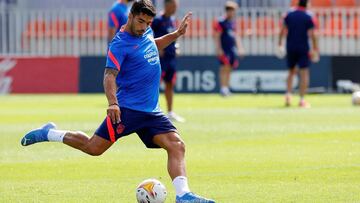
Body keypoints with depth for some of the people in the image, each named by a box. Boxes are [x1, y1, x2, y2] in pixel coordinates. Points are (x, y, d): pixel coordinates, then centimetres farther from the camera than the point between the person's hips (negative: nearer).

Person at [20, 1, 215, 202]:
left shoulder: (146, 32, 11)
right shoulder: (120, 44, -14)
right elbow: (110, 75, -25)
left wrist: (177, 34, 26)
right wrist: (112, 103, -39)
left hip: (151, 110, 7)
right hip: (128, 108, -7)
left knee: (177, 146, -9)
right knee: (93, 148, -6)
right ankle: (49, 134, 15)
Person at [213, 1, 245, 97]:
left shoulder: (232, 22, 14)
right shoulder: (221, 22, -10)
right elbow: (217, 36, -12)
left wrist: (239, 48, 19)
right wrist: (219, 50, -16)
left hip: (232, 49, 8)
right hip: (224, 50, -8)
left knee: (229, 69, 9)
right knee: (225, 68, -12)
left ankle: (226, 89, 14)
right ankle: (223, 88, -13)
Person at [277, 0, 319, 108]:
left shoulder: (289, 14, 4)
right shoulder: (309, 17, -5)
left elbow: (283, 31, 4)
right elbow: (312, 34, -8)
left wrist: (280, 44, 12)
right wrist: (315, 49, -2)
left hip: (290, 48, 3)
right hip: (303, 49, -3)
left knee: (291, 72, 18)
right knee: (304, 73, 0)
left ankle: (288, 94, 1)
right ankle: (302, 100, -7)